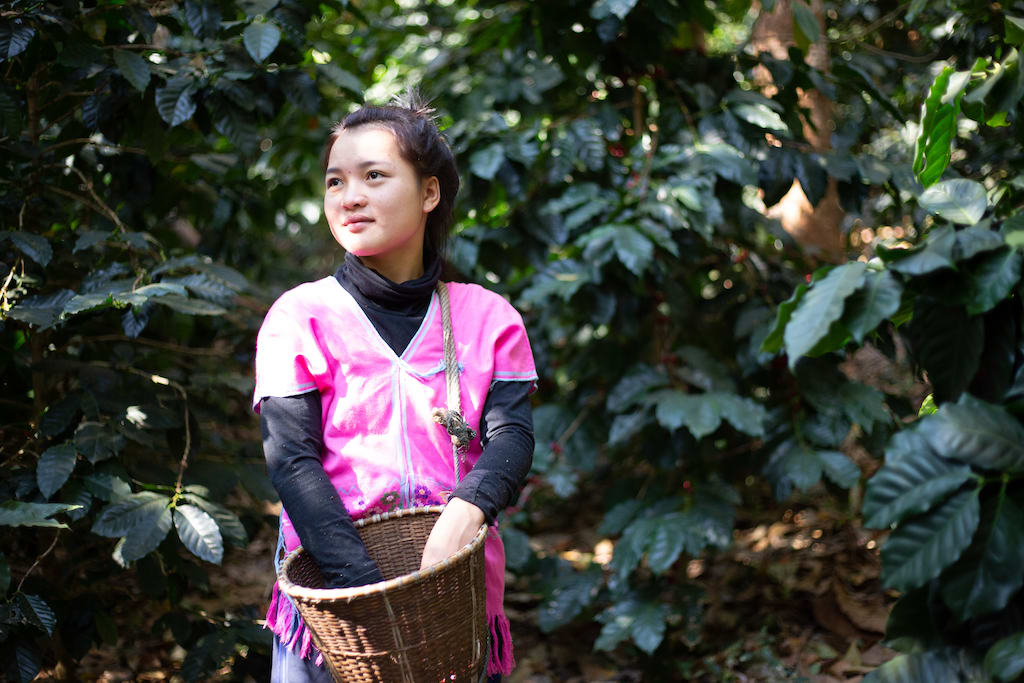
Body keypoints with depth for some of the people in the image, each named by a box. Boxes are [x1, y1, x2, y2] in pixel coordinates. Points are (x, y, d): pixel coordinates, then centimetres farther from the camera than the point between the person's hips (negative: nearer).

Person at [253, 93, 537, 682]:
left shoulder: (488, 319, 5)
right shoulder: (300, 318, -1)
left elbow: (512, 434, -7)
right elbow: (292, 459, -10)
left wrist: (467, 509, -29)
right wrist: (367, 587, -21)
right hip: (330, 596, -1)